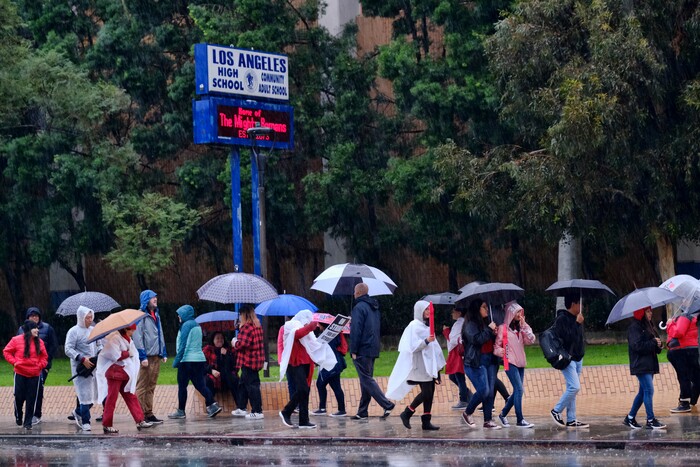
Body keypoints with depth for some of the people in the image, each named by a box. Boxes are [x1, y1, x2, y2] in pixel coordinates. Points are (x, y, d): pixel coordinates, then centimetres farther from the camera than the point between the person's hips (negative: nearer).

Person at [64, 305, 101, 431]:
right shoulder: (74, 331, -7)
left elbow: (98, 345, 24)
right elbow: (68, 349, -13)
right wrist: (82, 359, -22)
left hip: (93, 367, 7)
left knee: (94, 394, 8)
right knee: (85, 395, -8)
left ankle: (79, 413, 30)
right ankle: (85, 422, 0)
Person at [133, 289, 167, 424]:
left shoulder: (156, 315, 18)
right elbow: (137, 337, -13)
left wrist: (164, 353, 17)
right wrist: (142, 356, -19)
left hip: (156, 356, 8)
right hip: (147, 356, -8)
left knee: (151, 387, 12)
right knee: (142, 387, -5)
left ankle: (148, 413, 17)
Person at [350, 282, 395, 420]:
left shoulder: (359, 308, -13)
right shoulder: (374, 308, 16)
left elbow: (356, 331, -18)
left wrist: (353, 351, -15)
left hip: (362, 351, -9)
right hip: (373, 349, 9)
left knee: (366, 380, -8)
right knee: (366, 380, 12)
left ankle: (387, 404, -17)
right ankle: (362, 412, 14)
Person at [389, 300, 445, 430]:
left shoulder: (426, 326, 18)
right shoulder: (414, 326, -9)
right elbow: (413, 346, -16)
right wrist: (426, 341, -30)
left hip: (429, 364, 8)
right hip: (421, 365, -8)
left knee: (430, 392, 2)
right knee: (426, 392, -11)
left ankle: (426, 421, 3)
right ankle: (407, 413, 2)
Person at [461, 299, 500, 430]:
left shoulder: (485, 323, 18)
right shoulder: (470, 325, -6)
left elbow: (492, 341, 25)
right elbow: (477, 339, -21)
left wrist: (495, 334, 4)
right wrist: (489, 330, -14)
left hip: (489, 361, 8)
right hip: (476, 363, -8)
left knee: (490, 392, 3)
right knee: (483, 391, -14)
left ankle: (488, 421, 5)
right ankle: (467, 413, 6)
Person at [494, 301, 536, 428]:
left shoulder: (521, 327, 13)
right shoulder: (503, 328, -2)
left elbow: (531, 340, 1)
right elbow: (497, 344, -1)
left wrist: (524, 326, -4)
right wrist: (499, 351, -21)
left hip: (520, 362, 7)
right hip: (510, 362, -7)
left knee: (517, 391, 9)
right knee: (519, 389, -14)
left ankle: (503, 414, 25)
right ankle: (520, 420, -11)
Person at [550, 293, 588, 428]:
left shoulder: (576, 319, 13)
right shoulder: (562, 319, -13)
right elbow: (568, 337, -23)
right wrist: (577, 324, -18)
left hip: (577, 358, 9)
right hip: (567, 358, -9)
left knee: (573, 388, 8)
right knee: (574, 387, -16)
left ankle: (571, 420, 9)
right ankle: (556, 411, -1)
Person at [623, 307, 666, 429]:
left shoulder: (648, 326, 18)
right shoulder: (634, 327, -10)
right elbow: (637, 345, -20)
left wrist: (659, 345, -1)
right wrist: (654, 343, -15)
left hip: (649, 365, 9)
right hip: (641, 365, -9)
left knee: (643, 392, 11)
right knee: (649, 391, -11)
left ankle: (630, 418, 18)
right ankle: (650, 420, -8)